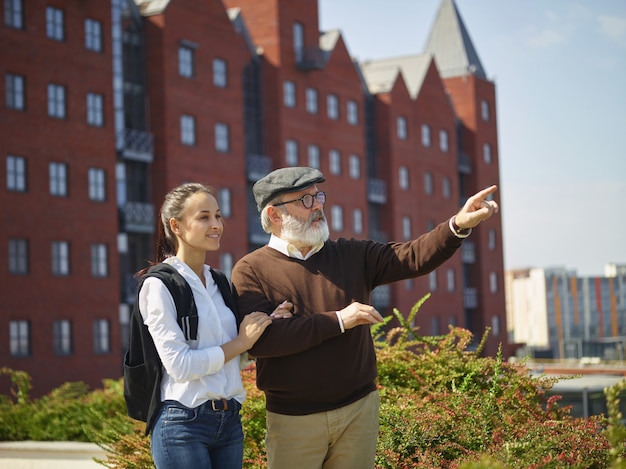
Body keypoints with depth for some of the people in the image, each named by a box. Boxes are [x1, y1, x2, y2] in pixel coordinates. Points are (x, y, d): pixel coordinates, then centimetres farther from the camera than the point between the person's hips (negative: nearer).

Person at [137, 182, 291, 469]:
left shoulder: (219, 282, 11)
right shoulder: (160, 285, -10)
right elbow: (180, 364, -18)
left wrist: (267, 325, 0)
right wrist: (240, 343, -11)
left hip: (230, 421, 7)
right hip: (183, 424, -6)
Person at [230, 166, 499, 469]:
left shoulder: (351, 255, 8)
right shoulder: (251, 270, -6)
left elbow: (412, 257, -1)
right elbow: (258, 340, -19)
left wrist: (459, 225, -17)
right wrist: (338, 320, -19)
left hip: (359, 409, 4)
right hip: (294, 418, -3)